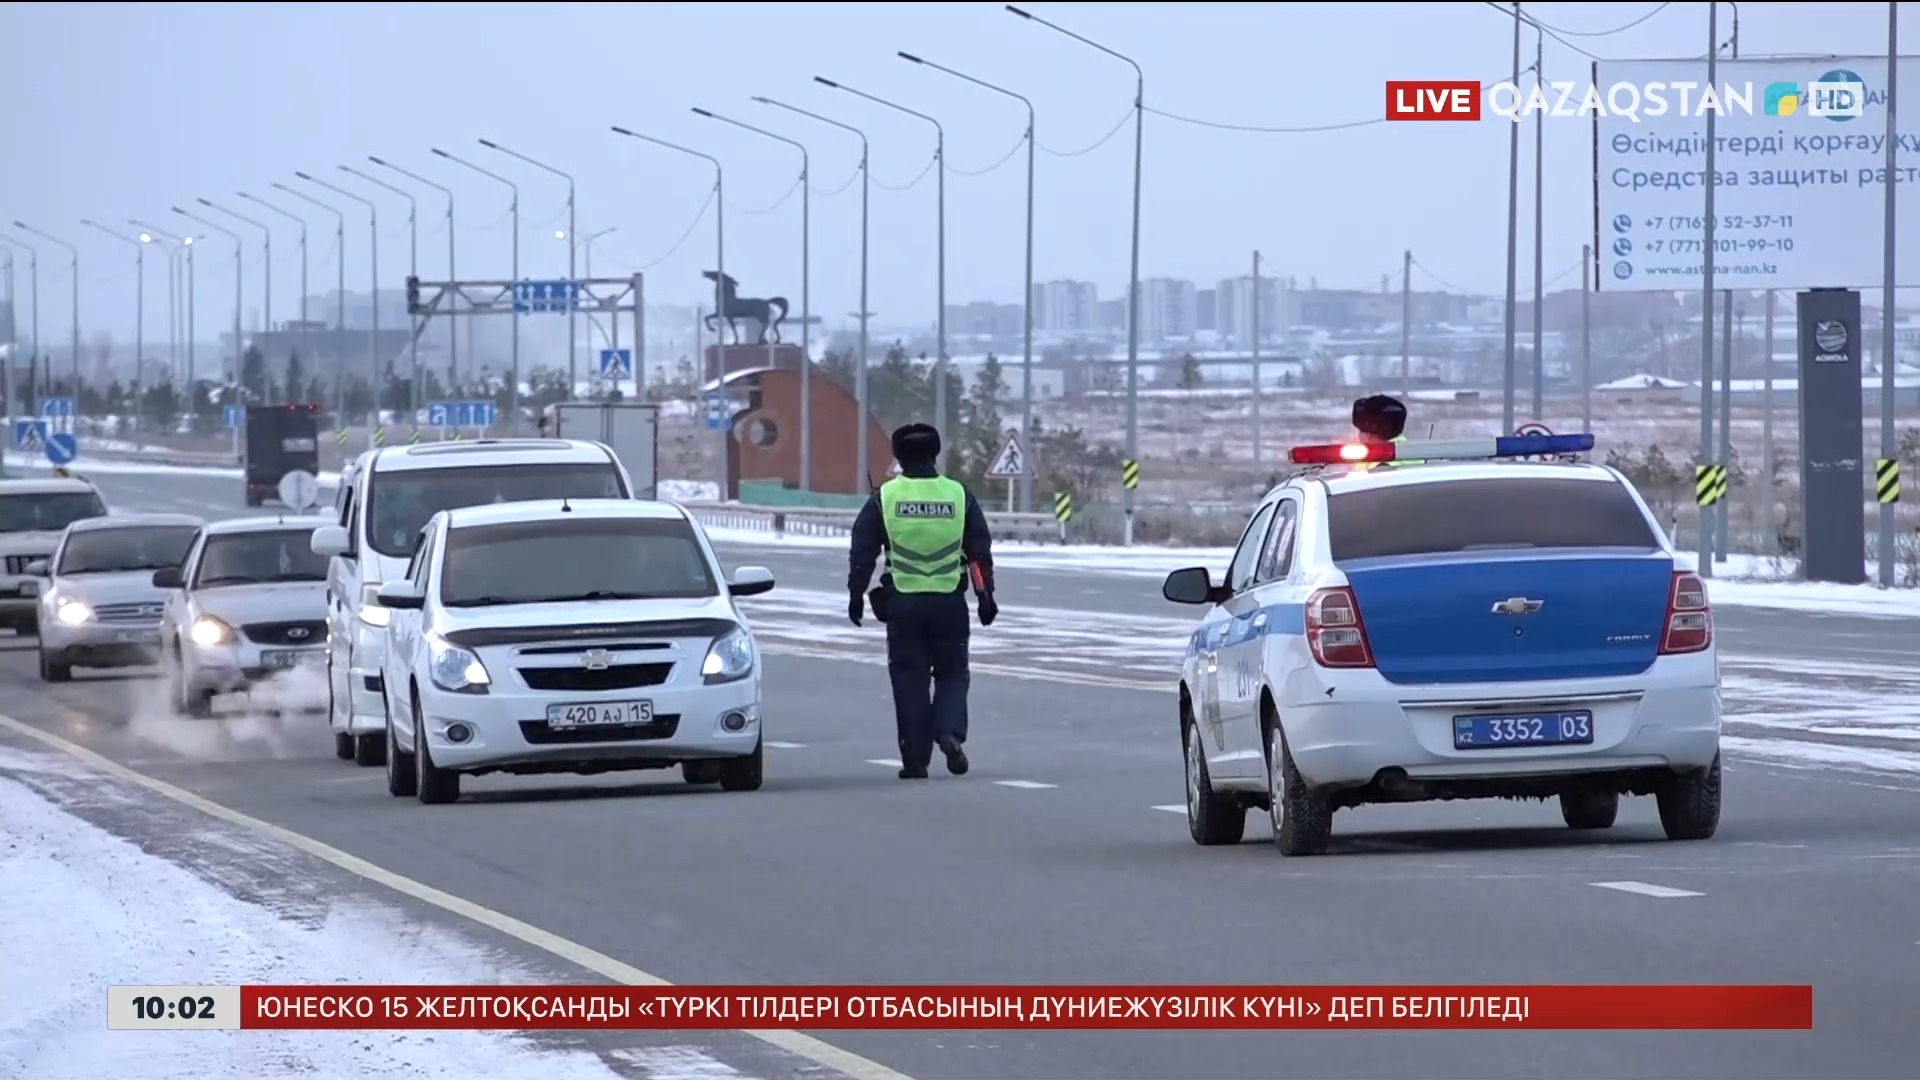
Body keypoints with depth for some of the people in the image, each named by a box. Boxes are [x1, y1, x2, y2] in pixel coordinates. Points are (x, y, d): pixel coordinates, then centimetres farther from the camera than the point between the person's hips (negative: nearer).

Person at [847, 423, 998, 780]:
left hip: (902, 603, -1)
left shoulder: (884, 498, -2)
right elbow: (980, 552, 6)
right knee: (952, 673, 13)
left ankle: (915, 759, 5)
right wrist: (986, 596, 14)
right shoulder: (959, 495, 1)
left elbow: (861, 553, 1)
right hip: (949, 602, 1)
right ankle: (950, 731, -11)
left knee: (909, 679, 6)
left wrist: (856, 596, 10)